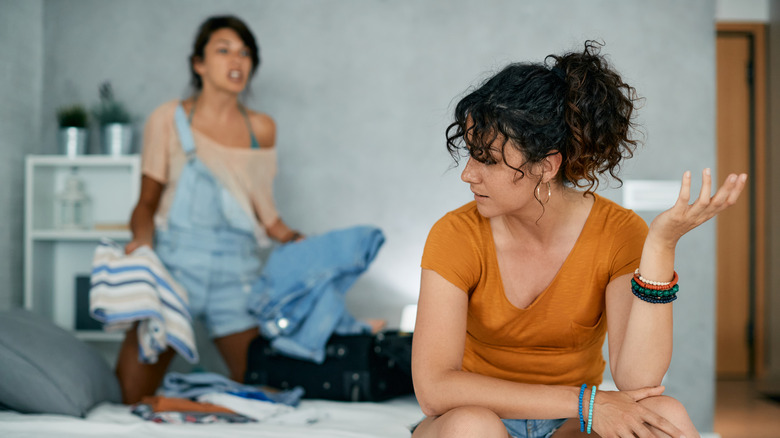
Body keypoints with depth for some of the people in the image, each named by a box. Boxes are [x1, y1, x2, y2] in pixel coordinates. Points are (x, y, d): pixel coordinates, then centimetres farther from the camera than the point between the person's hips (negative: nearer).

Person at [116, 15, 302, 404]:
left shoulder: (261, 129, 10)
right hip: (173, 265, -2)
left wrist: (296, 241, 1)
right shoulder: (168, 120, 3)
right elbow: (147, 202, 5)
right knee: (134, 396, -6)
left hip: (237, 273, 2)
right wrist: (141, 238, -14)